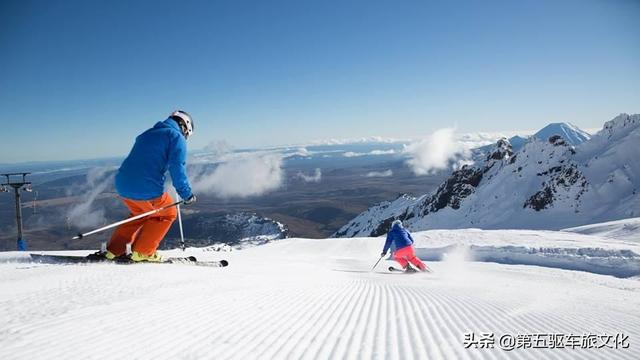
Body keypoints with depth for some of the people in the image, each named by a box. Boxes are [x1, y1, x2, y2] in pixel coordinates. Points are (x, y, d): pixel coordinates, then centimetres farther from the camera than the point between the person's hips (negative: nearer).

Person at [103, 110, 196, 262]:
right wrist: (187, 194, -5)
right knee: (168, 214, 16)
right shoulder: (176, 137, 0)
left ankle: (114, 250, 25)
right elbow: (177, 168, -11)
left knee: (140, 213, 31)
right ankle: (143, 252, 13)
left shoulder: (147, 134, 24)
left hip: (123, 186, 8)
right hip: (146, 190, -8)